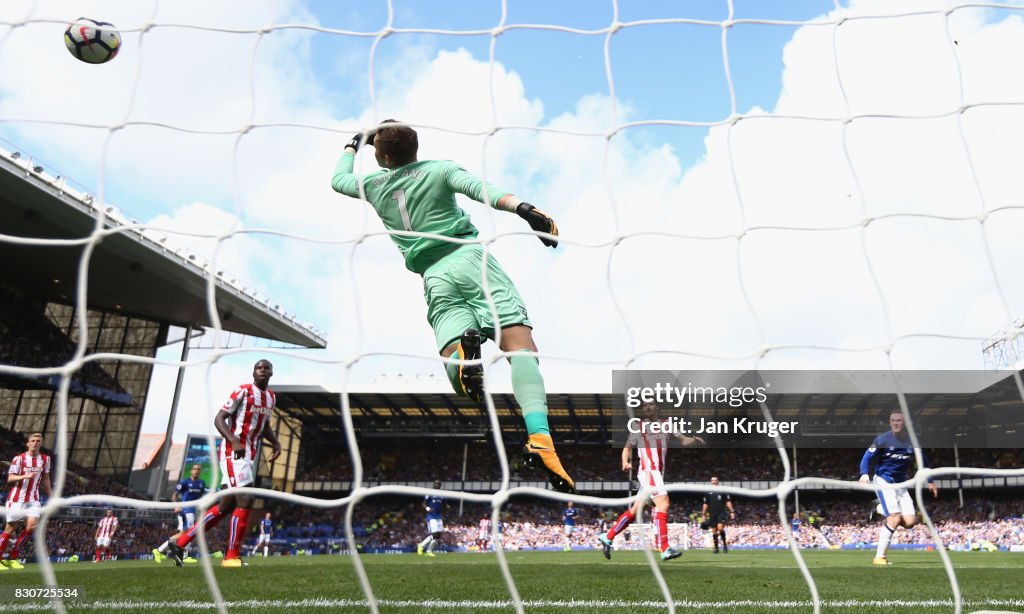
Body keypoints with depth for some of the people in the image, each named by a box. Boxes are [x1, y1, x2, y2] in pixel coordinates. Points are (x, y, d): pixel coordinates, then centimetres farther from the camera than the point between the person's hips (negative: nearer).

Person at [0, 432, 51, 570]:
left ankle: (12, 558, 2)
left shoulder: (45, 459, 6)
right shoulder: (19, 458, -7)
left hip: (33, 499, 3)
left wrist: (50, 497, 17)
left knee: (31, 526, -12)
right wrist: (25, 476, -28)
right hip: (17, 499, -3)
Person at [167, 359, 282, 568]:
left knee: (226, 506, 11)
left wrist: (275, 442, 12)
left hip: (249, 456, 9)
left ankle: (180, 543, 21)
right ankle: (231, 556, -4)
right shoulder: (243, 391, -10)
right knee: (245, 500, -14)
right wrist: (234, 441, -27)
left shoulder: (271, 397, 15)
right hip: (233, 453, -9)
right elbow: (219, 419, -13)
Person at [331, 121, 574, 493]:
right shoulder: (439, 170, 13)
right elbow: (482, 189, -7)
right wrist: (523, 208, -20)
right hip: (469, 258, -1)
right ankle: (539, 439, -35)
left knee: (460, 377, -5)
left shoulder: (373, 187, 21)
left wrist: (352, 146, 58)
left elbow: (338, 179, 43)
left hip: (435, 280, 2)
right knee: (520, 345, -15)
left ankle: (460, 348, -43)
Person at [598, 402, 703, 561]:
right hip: (648, 471, -5)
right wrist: (625, 462, -13)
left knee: (635, 511, 9)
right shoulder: (639, 426, 4)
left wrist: (695, 440, -12)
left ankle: (607, 537, 20)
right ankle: (665, 549, -20)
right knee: (663, 504, -20)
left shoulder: (667, 424, 14)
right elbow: (627, 447, 6)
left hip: (659, 473, 5)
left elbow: (683, 440, 10)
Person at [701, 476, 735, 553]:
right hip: (712, 514, 3)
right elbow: (705, 504, 12)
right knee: (714, 531, 3)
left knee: (720, 528, -21)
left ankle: (724, 544, -3)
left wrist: (732, 512, -3)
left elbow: (728, 502, 4)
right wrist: (704, 515, 9)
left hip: (721, 512, -3)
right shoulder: (708, 493, 9)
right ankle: (716, 548, 13)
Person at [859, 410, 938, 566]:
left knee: (910, 522, -10)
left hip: (901, 484, 5)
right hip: (883, 481, -5)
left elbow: (923, 461, 19)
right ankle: (879, 557, -11)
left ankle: (886, 515, 22)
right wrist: (865, 474, -24)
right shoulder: (882, 440, -9)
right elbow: (867, 458, -7)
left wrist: (930, 481, 20)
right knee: (895, 518, -19)